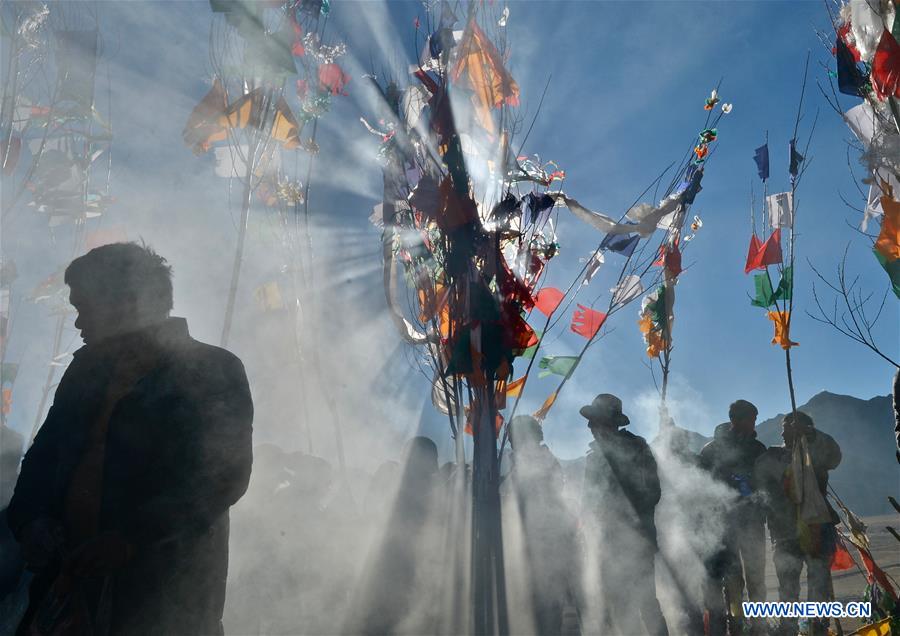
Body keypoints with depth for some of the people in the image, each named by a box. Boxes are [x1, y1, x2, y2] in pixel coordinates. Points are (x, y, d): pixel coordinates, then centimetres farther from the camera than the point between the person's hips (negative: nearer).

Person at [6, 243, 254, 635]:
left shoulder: (212, 371, -8)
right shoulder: (87, 367, 13)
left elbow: (226, 476, -16)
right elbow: (45, 454, 18)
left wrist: (129, 538, -20)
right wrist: (31, 521, -2)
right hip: (70, 571, 6)